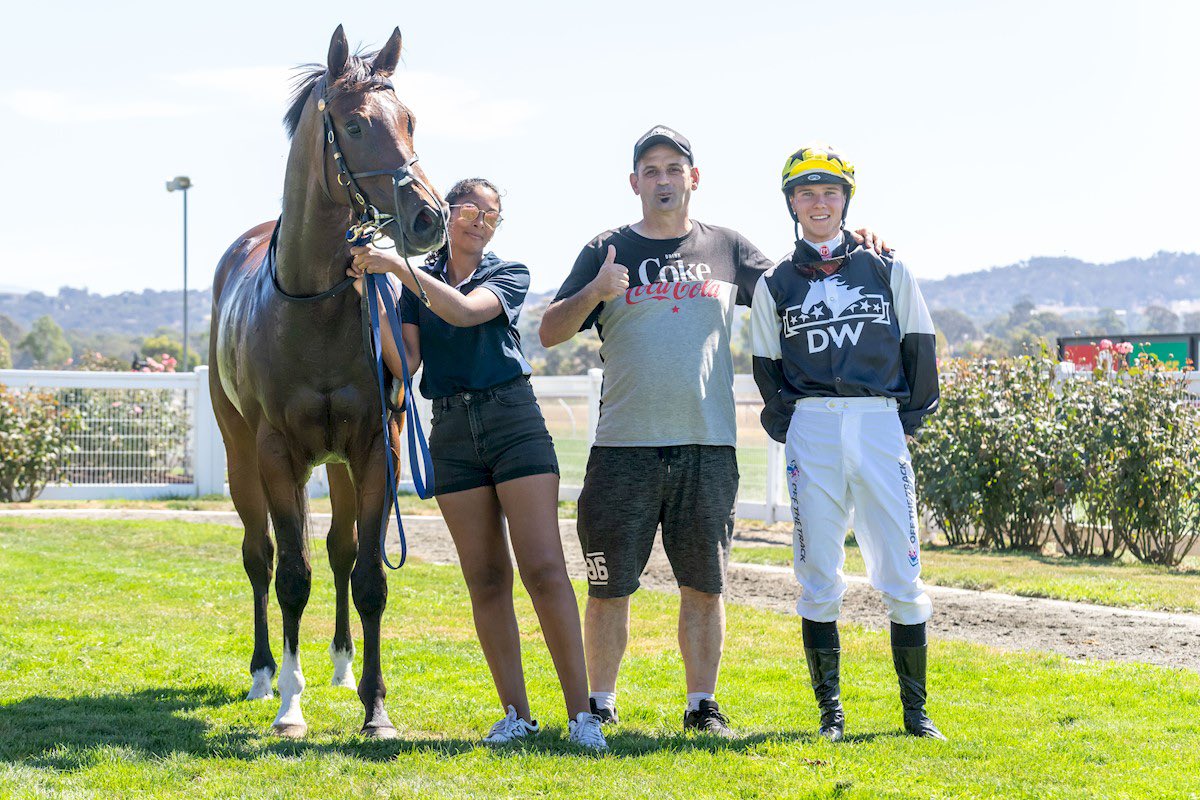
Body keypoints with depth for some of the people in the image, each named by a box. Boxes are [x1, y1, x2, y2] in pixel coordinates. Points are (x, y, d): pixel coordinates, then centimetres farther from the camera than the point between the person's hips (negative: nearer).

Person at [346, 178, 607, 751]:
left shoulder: (509, 275, 5)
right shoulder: (418, 283, 12)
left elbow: (464, 310, -15)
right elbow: (404, 363, 1)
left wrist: (397, 266, -18)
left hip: (513, 420, -3)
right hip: (451, 430, 3)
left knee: (544, 568, -11)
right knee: (485, 578, 2)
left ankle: (581, 714, -10)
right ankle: (515, 713, 7)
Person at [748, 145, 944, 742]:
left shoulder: (887, 272, 11)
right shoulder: (775, 284, 12)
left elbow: (920, 352, 11)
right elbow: (767, 370, 13)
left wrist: (910, 422, 6)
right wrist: (788, 431, 3)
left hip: (881, 425, 0)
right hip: (811, 430, 0)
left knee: (901, 574, -4)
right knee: (819, 578, -2)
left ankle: (915, 711, 5)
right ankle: (830, 712, 7)